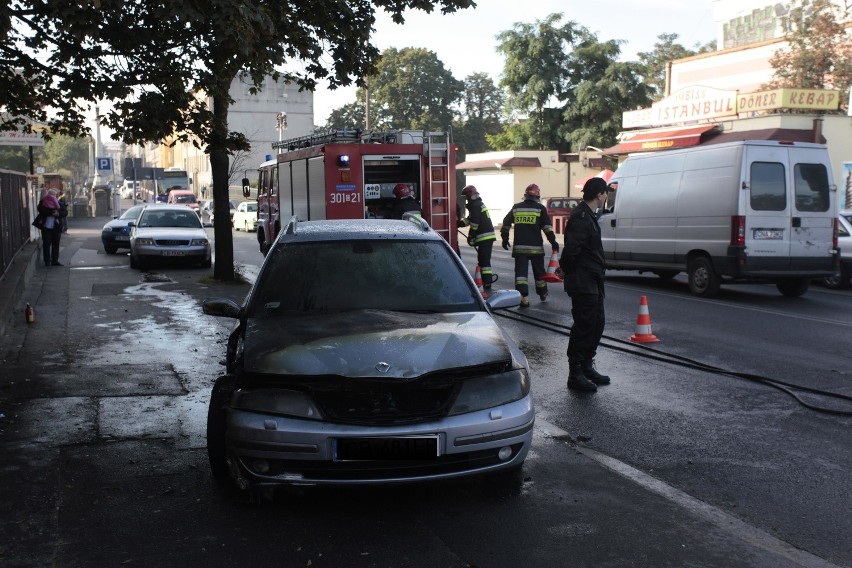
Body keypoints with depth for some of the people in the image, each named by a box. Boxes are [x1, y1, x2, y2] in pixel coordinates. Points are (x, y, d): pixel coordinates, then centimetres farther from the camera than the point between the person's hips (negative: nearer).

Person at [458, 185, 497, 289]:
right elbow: (469, 219, 26)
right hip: (488, 235, 10)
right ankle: (488, 277, 27)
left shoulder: (475, 205, -11)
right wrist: (458, 223, 18)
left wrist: (471, 236, -10)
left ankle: (487, 284, -14)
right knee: (482, 258, 19)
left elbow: (474, 223, -17)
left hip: (484, 236, -10)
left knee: (484, 260, -11)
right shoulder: (479, 204, 22)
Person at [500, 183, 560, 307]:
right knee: (539, 272, 14)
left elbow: (506, 223, 12)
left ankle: (522, 296, -16)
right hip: (536, 247, -1)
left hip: (519, 247, 1)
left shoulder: (516, 208, 7)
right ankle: (543, 295, 30)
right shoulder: (540, 208, -2)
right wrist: (553, 241, -3)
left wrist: (505, 239, 22)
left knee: (521, 271, -1)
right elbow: (547, 227, -7)